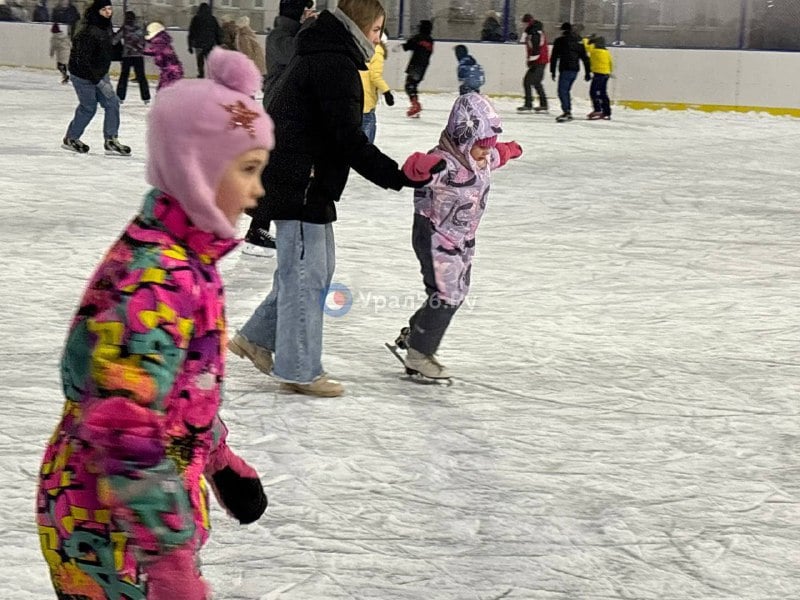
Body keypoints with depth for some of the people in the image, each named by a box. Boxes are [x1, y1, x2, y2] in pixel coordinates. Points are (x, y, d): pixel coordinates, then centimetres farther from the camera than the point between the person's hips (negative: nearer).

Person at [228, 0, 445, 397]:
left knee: (316, 266, 19)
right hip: (300, 185, -11)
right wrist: (398, 176, -23)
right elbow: (350, 140, -24)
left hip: (296, 181, 11)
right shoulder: (335, 65, -18)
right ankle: (299, 371, 5)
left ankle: (257, 338, 27)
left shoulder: (320, 57, 16)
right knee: (305, 273, -3)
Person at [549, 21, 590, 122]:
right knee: (566, 91, 17)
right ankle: (568, 112, 18)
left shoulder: (560, 41, -2)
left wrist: (552, 71, -1)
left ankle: (566, 112, -24)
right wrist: (588, 72, 17)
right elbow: (585, 58, 14)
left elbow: (554, 57, -5)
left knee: (562, 91, -9)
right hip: (575, 70, 7)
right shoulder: (578, 41, 14)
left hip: (565, 70, -7)